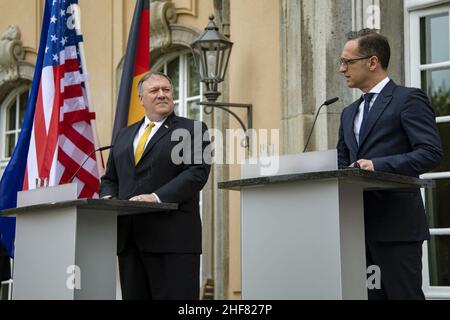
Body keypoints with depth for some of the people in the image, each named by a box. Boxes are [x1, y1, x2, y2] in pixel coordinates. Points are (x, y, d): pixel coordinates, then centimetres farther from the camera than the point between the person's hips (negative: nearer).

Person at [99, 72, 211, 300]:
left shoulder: (193, 130, 5)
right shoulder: (124, 135, 22)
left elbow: (197, 172, -9)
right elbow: (110, 179, 24)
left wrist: (158, 197, -20)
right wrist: (108, 198, 1)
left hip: (172, 238, -5)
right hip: (129, 238, 5)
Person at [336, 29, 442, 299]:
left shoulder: (408, 99, -2)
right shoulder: (349, 113, 21)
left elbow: (431, 152, -13)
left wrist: (378, 165, -21)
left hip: (396, 225, -7)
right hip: (361, 224, 7)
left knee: (404, 294, -7)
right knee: (371, 294, 7)